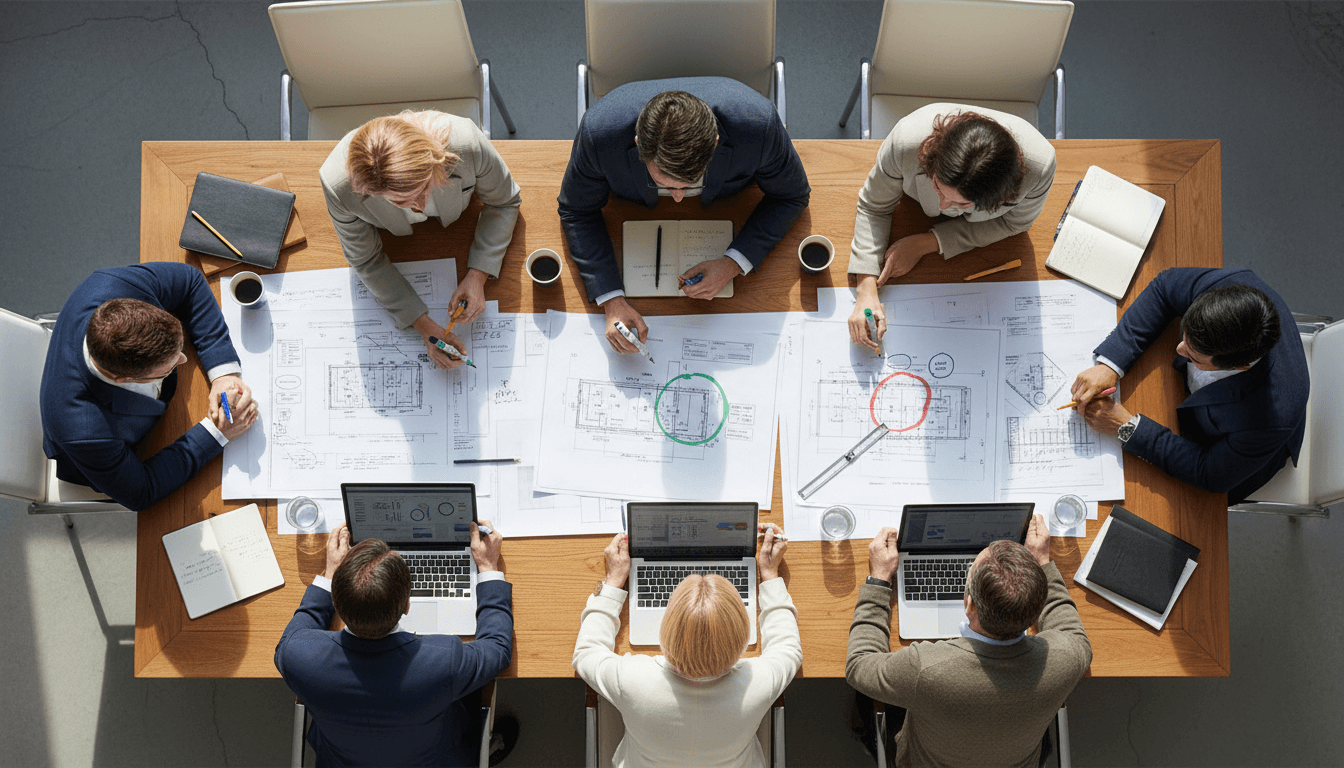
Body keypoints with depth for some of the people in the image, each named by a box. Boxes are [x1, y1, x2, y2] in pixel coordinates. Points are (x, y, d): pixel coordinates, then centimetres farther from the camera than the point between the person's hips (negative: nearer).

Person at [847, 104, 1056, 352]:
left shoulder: (1038, 166, -44)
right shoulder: (908, 140, -46)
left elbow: (1015, 222, -20)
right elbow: (873, 207, -25)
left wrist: (927, 243, -27)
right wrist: (867, 290, -35)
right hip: (916, 210, 0)